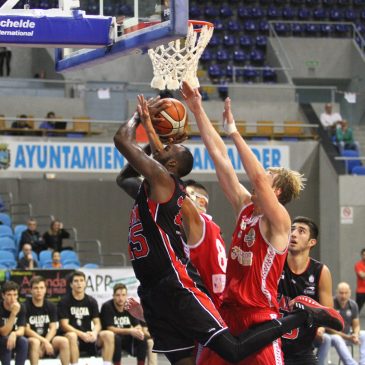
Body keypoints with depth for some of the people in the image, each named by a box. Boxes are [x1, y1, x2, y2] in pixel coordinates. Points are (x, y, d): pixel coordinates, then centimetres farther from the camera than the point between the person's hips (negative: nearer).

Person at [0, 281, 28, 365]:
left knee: (23, 341, -26)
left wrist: (14, 334, -38)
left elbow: (21, 331, -13)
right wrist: (13, 313, -35)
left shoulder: (20, 308, -7)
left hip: (12, 339, 4)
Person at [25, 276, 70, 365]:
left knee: (64, 341, -21)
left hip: (46, 338, 4)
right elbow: (27, 330, -14)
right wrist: (44, 341, -22)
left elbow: (53, 328, -1)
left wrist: (46, 342, -20)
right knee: (35, 342, -37)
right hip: (30, 339, -4)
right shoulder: (25, 306, -8)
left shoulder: (51, 306, 6)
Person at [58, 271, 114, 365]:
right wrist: (81, 334, -24)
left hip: (88, 337, 4)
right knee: (71, 336, -39)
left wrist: (94, 333, -20)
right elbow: (64, 325, -10)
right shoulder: (64, 301, -2)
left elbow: (97, 324, 5)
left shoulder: (91, 301, 10)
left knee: (109, 335, -22)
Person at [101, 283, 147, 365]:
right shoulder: (107, 307, -16)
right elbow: (110, 328, -21)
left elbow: (137, 325, 0)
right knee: (116, 338, -37)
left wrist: (139, 331, -26)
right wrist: (130, 331, -29)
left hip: (125, 339, 5)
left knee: (142, 339, -20)